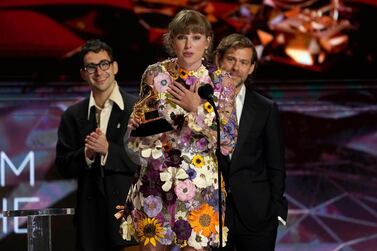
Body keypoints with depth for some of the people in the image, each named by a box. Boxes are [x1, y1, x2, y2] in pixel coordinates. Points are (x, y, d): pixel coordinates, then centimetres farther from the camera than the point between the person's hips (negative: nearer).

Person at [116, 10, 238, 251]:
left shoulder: (221, 82, -2)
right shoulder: (156, 74, 2)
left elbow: (228, 141, -6)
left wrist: (197, 109, -14)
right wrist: (139, 123, -11)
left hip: (199, 183, -1)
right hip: (155, 180, 1)